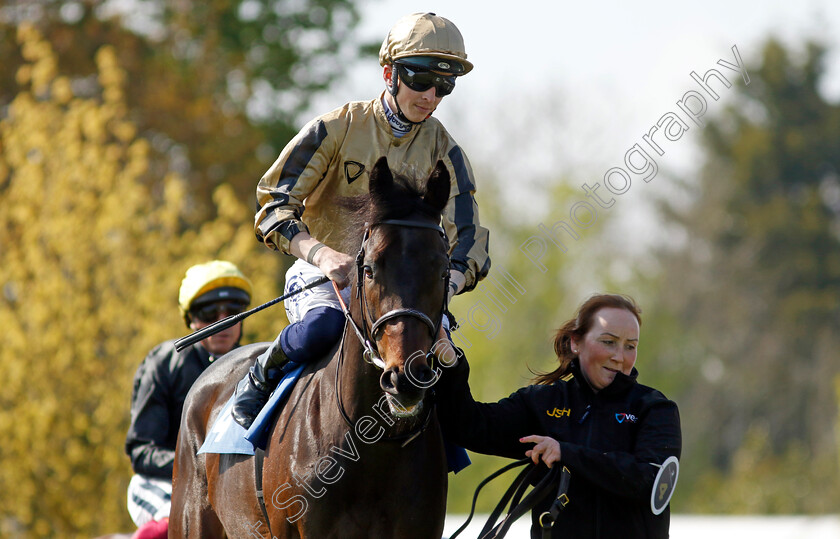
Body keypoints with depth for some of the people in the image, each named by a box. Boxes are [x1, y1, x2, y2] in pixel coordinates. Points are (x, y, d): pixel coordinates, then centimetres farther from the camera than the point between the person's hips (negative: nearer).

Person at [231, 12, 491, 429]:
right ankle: (260, 379, -7)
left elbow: (467, 241, -3)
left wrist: (445, 284, -28)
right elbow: (273, 208, -10)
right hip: (321, 279, -3)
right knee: (323, 325, -38)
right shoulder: (336, 131, -5)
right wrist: (322, 255, -31)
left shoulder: (442, 152, 4)